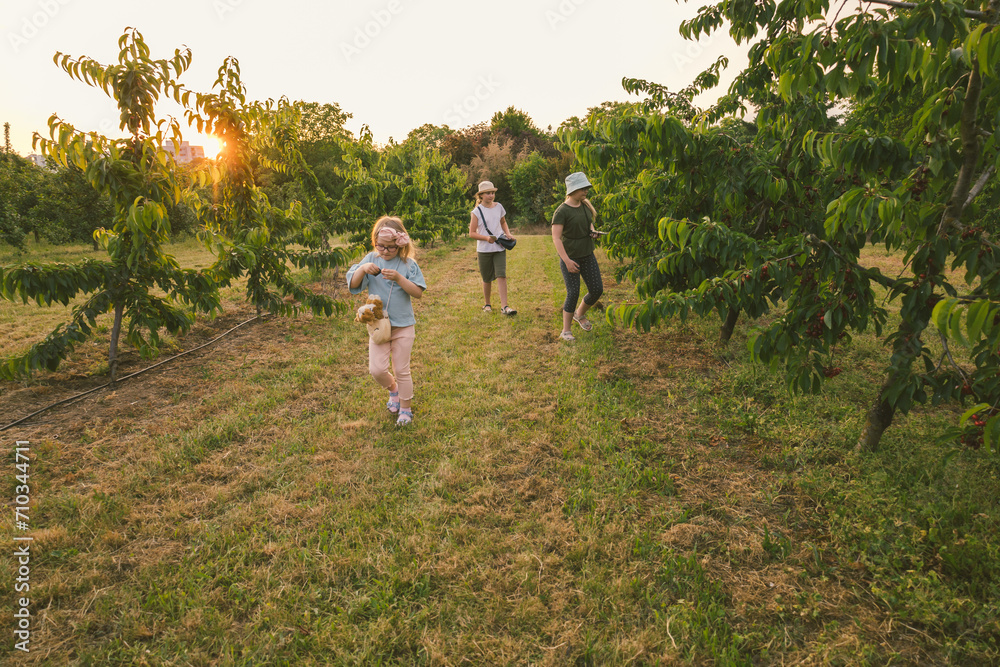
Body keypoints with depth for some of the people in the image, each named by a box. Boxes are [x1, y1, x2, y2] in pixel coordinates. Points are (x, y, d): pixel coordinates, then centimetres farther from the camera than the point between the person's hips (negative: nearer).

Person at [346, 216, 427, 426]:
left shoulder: (408, 264, -7)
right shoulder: (371, 259, -1)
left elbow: (418, 292, -13)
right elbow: (353, 284, -6)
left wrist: (399, 278, -26)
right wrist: (363, 268, -24)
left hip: (403, 325, -2)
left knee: (401, 370, 7)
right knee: (376, 369, -2)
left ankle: (406, 408, 26)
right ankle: (393, 389, 31)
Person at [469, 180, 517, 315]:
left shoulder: (499, 207, 6)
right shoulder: (477, 211, -5)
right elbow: (471, 233, -7)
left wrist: (508, 234, 7)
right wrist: (486, 238, -22)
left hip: (499, 248, 2)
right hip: (484, 249, -2)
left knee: (501, 275, -11)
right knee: (487, 279, 8)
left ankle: (504, 306, -12)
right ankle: (487, 304, 27)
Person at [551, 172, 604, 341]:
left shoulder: (585, 205, 7)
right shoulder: (562, 211, -15)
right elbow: (556, 238, -20)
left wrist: (593, 230, 2)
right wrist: (567, 261, -27)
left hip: (588, 255, 7)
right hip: (570, 257, -7)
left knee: (597, 289, 6)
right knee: (573, 293, -7)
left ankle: (580, 314, 33)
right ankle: (566, 331, 8)